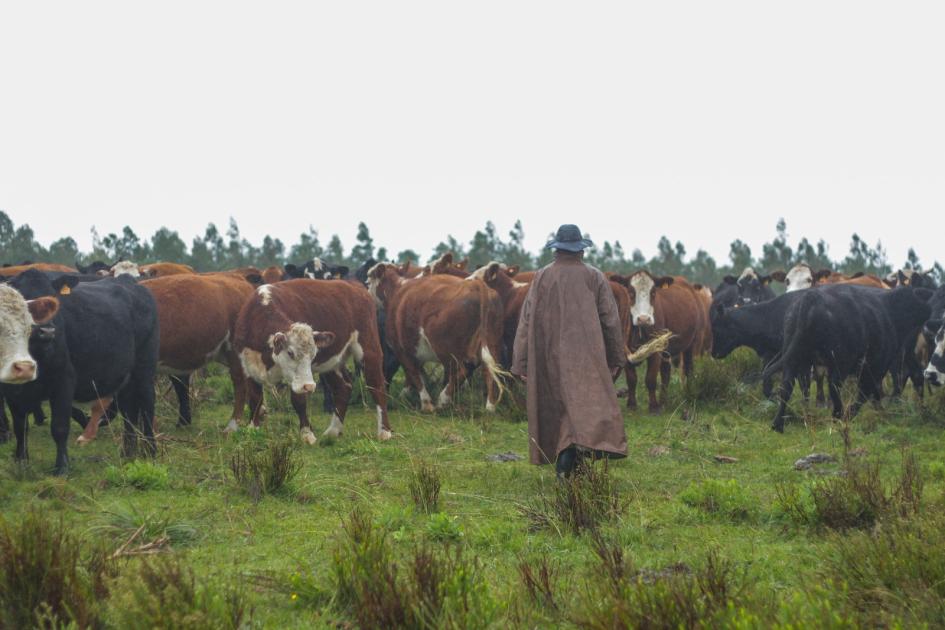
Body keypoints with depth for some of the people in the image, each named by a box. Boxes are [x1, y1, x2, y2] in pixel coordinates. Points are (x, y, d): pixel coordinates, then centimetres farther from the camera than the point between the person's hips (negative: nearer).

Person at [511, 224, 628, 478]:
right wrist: (615, 359, 10)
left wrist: (522, 364, 0)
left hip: (550, 357, 2)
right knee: (586, 406, -6)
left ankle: (564, 468, 22)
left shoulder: (542, 277, 1)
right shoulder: (595, 278, 0)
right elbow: (611, 320, 1)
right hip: (586, 358, -2)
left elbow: (527, 320, -2)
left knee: (558, 409, 16)